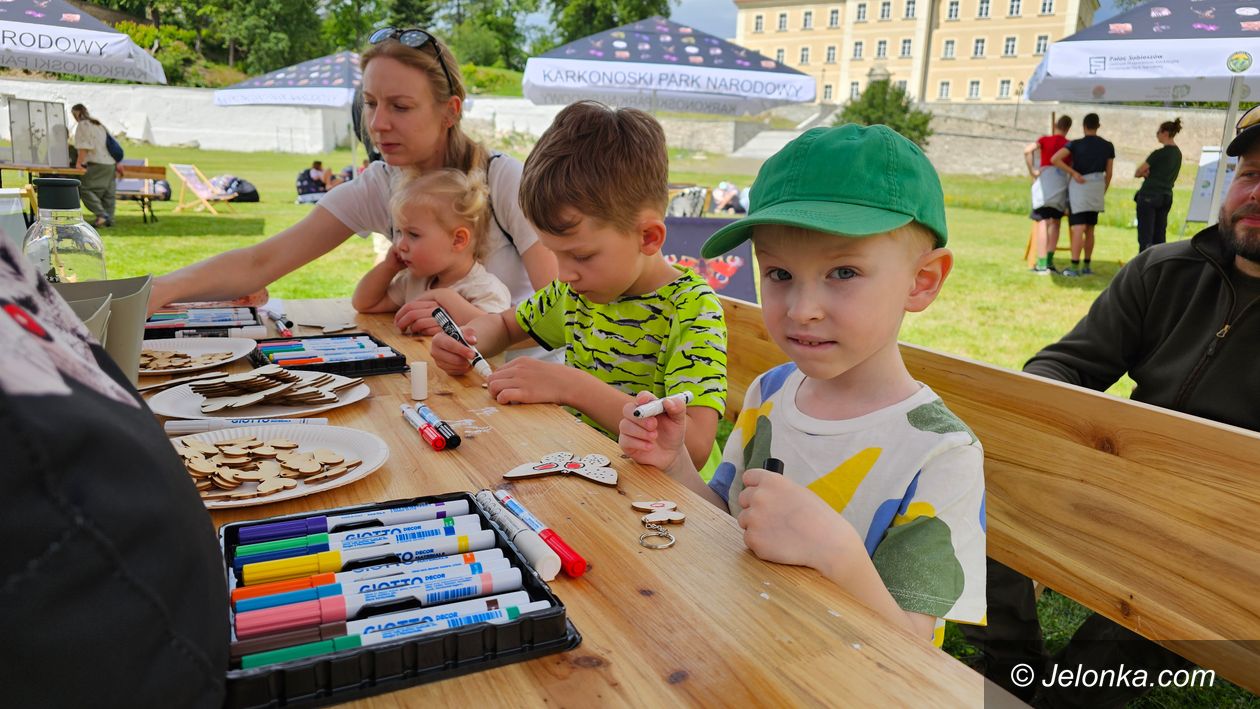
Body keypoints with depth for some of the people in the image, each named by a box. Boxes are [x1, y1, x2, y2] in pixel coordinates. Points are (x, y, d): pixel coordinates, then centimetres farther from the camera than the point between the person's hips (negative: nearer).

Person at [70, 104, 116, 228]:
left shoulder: (83, 125, -4)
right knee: (107, 192, 8)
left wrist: (79, 163, -14)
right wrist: (117, 163, 27)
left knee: (84, 188, -10)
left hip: (97, 164, -9)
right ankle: (109, 219, 7)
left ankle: (101, 214, -22)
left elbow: (84, 146, -14)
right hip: (110, 163, 9)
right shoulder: (98, 124, 22)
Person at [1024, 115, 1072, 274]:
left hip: (1044, 180, -1)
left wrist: (1032, 171, -6)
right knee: (1055, 222, 15)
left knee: (1043, 222, 0)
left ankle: (1041, 264, -5)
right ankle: (1049, 261, 9)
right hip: (1061, 182, 1)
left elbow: (1027, 150, -12)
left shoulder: (1045, 140, 6)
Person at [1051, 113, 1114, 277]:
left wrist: (1073, 173, -13)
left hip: (1079, 187, -4)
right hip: (1097, 188, 4)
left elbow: (1055, 159, -17)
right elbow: (1108, 173, 8)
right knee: (1090, 230, 11)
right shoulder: (1108, 146, 6)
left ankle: (1074, 267, -13)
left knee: (1078, 229, -9)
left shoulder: (1076, 144, -5)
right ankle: (1086, 266, 15)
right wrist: (1102, 193, 19)